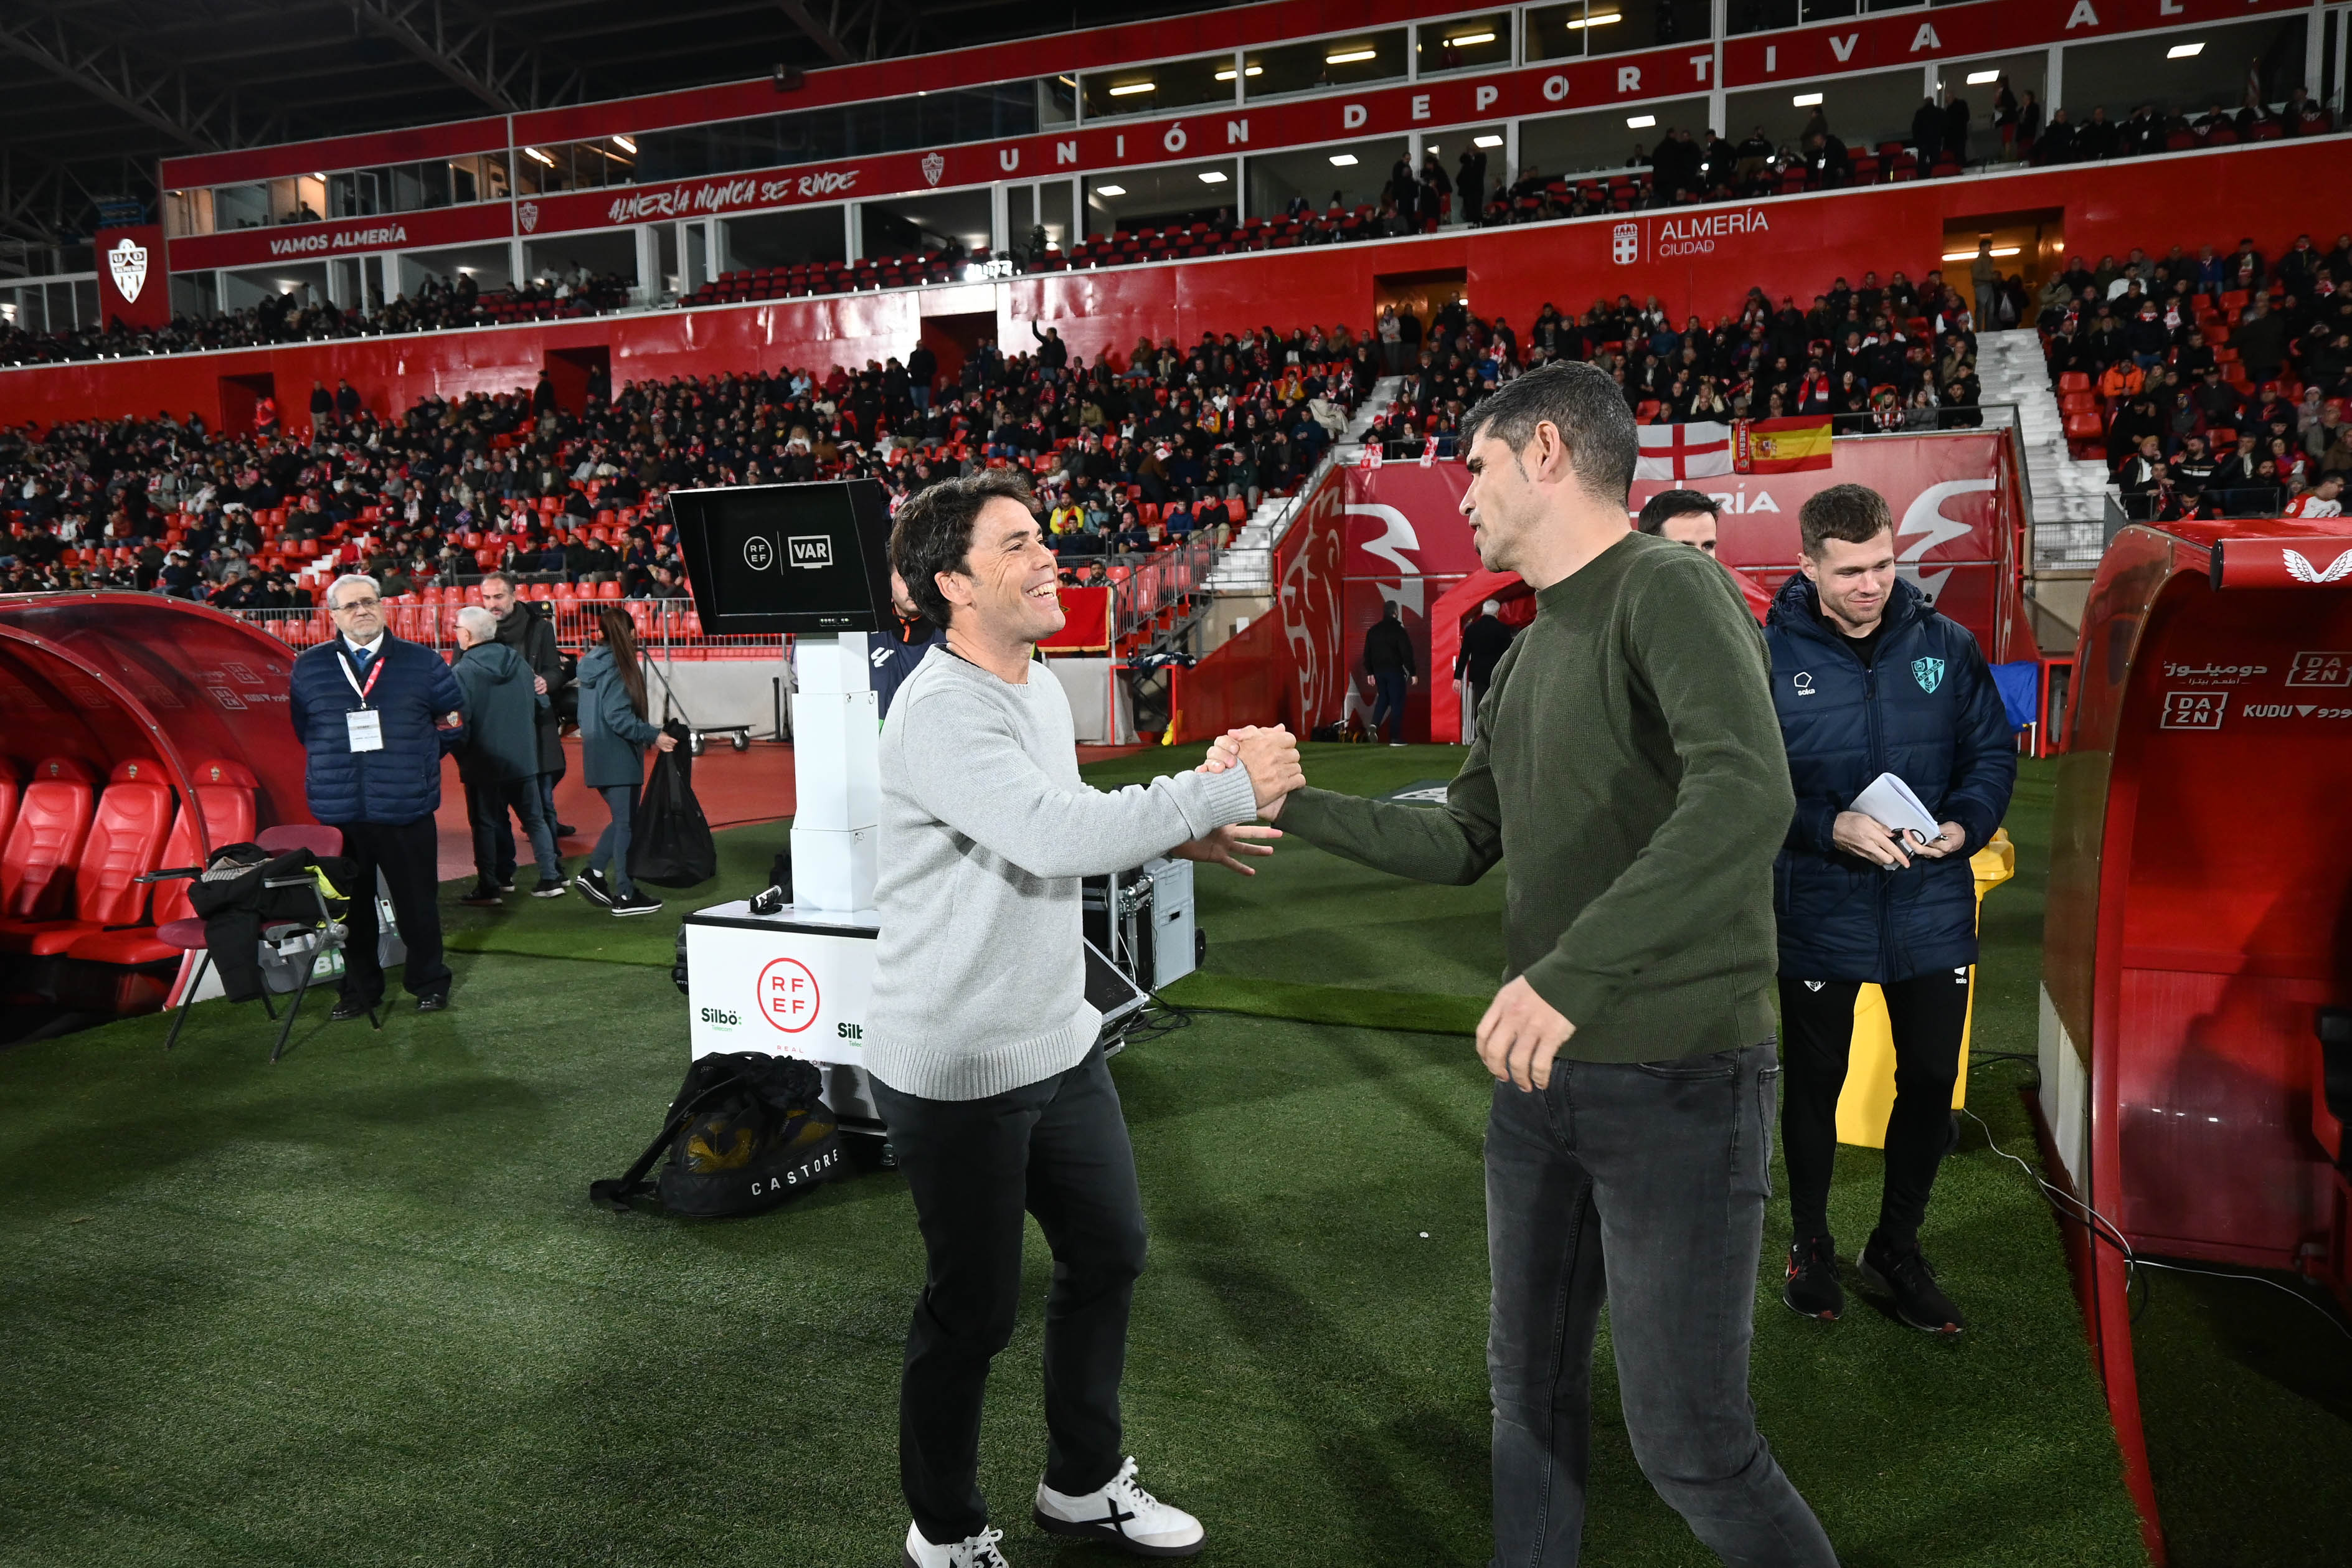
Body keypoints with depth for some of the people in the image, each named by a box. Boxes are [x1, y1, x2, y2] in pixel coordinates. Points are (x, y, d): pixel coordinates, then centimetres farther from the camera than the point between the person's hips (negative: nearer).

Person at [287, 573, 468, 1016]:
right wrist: (337, 761, 13)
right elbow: (303, 729, 20)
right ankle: (361, 988, 22)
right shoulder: (309, 667, 8)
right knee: (352, 905, 9)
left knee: (417, 901, 4)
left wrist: (411, 761, 8)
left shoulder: (421, 662, 4)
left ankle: (429, 984, 19)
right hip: (338, 810, 2)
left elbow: (452, 723, 10)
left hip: (406, 810, -1)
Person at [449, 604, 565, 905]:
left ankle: (488, 887, 8)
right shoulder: (518, 662, 1)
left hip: (482, 763, -4)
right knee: (535, 819, 12)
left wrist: (460, 754, 0)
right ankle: (551, 878, 10)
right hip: (523, 758, 4)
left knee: (485, 824, 5)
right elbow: (542, 705, 10)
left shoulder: (462, 671, -15)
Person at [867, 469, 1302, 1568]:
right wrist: (1230, 789, -28)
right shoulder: (939, 715, -23)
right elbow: (1056, 834, -35)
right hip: (957, 1071, -9)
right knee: (974, 1309, 6)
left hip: (1059, 1043, 9)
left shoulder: (1040, 687, 8)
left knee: (1108, 1252, 19)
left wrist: (1174, 833, 4)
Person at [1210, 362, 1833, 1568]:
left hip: (1677, 1080, -8)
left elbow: (1747, 795, -32)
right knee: (1532, 1388, 20)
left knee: (1691, 1443, 3)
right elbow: (1462, 843, 19)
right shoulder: (1527, 657, 12)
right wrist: (1292, 803, 14)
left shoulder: (1668, 590, -15)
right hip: (1542, 1071, 8)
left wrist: (1570, 973, -38)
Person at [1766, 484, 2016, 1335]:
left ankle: (1896, 1248, 34)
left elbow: (1994, 752, 5)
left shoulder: (1946, 645, -1)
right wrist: (1832, 828, -23)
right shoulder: (1768, 658, -10)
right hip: (1820, 914, -2)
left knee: (1931, 1082, 12)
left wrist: (1965, 825, -14)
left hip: (1931, 909, 3)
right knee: (1815, 1083, 13)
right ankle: (1810, 1246, 34)